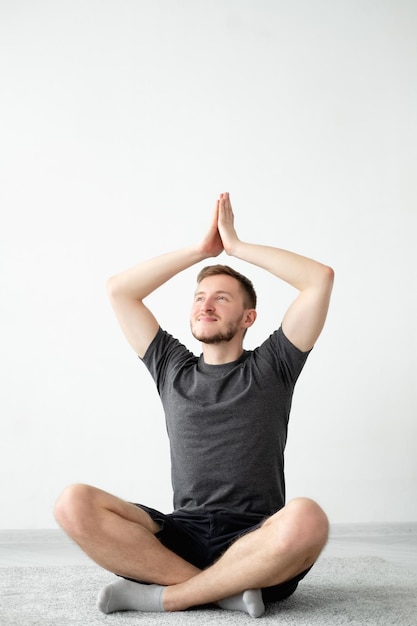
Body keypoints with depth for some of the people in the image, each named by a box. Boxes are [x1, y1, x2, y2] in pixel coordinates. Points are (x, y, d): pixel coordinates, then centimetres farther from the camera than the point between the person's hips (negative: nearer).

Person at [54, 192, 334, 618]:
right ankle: (225, 592, -23)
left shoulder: (270, 368, 13)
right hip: (181, 537, 3)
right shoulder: (173, 370, 20)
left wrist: (236, 246, 11)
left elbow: (320, 279, 3)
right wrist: (202, 249, 17)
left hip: (256, 543, -2)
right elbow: (119, 289, 18)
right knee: (74, 504, -22)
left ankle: (162, 596, -22)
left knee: (305, 519, -38)